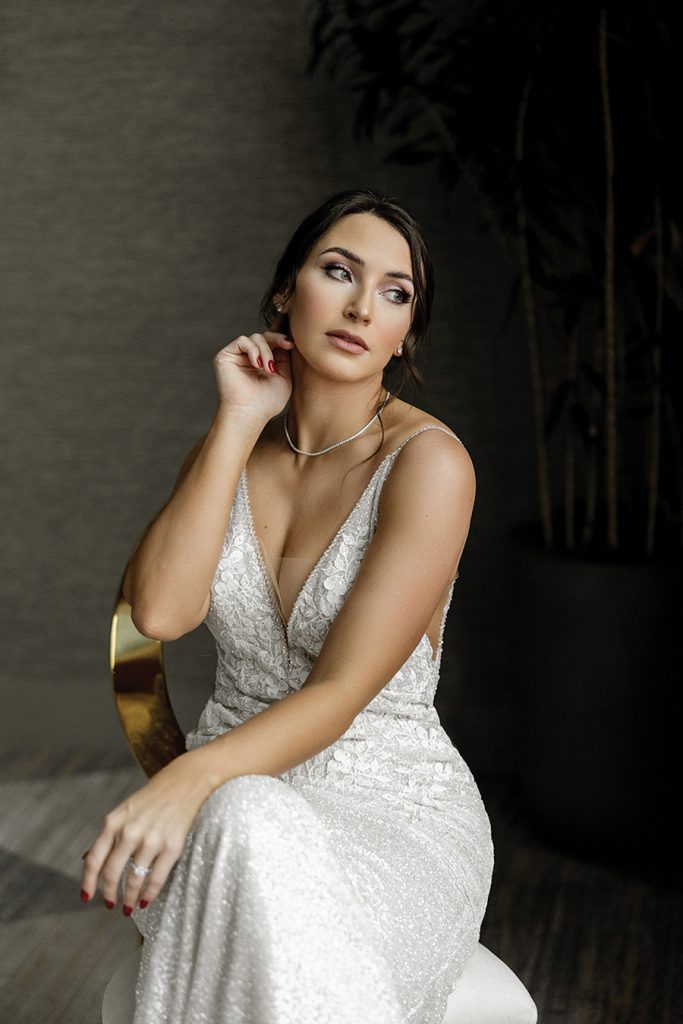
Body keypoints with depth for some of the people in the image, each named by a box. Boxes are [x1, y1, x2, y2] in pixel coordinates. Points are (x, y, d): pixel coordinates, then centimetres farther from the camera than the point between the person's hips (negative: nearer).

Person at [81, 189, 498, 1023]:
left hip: (395, 806, -3)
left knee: (254, 834, -38)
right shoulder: (231, 447, 8)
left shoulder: (427, 460, -10)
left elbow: (343, 691, -18)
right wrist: (238, 424, -8)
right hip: (239, 791, 3)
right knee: (240, 825, -35)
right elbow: (159, 611, -11)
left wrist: (192, 774, -34)